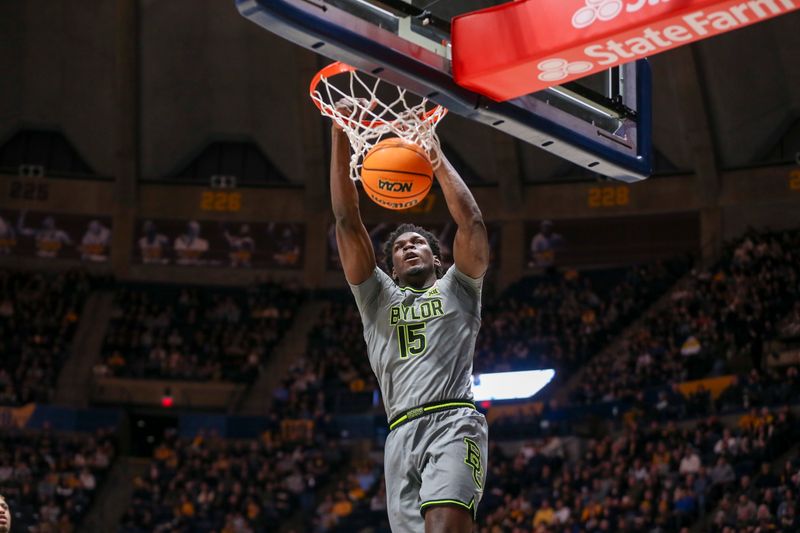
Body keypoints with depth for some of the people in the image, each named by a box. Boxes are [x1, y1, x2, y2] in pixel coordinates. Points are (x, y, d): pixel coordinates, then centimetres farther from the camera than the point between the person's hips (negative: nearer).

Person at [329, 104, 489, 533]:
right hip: (402, 436, 4)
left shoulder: (456, 289, 22)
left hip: (454, 422, -4)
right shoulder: (377, 298, 27)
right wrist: (340, 135, 12)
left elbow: (472, 222, 6)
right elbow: (347, 222, 19)